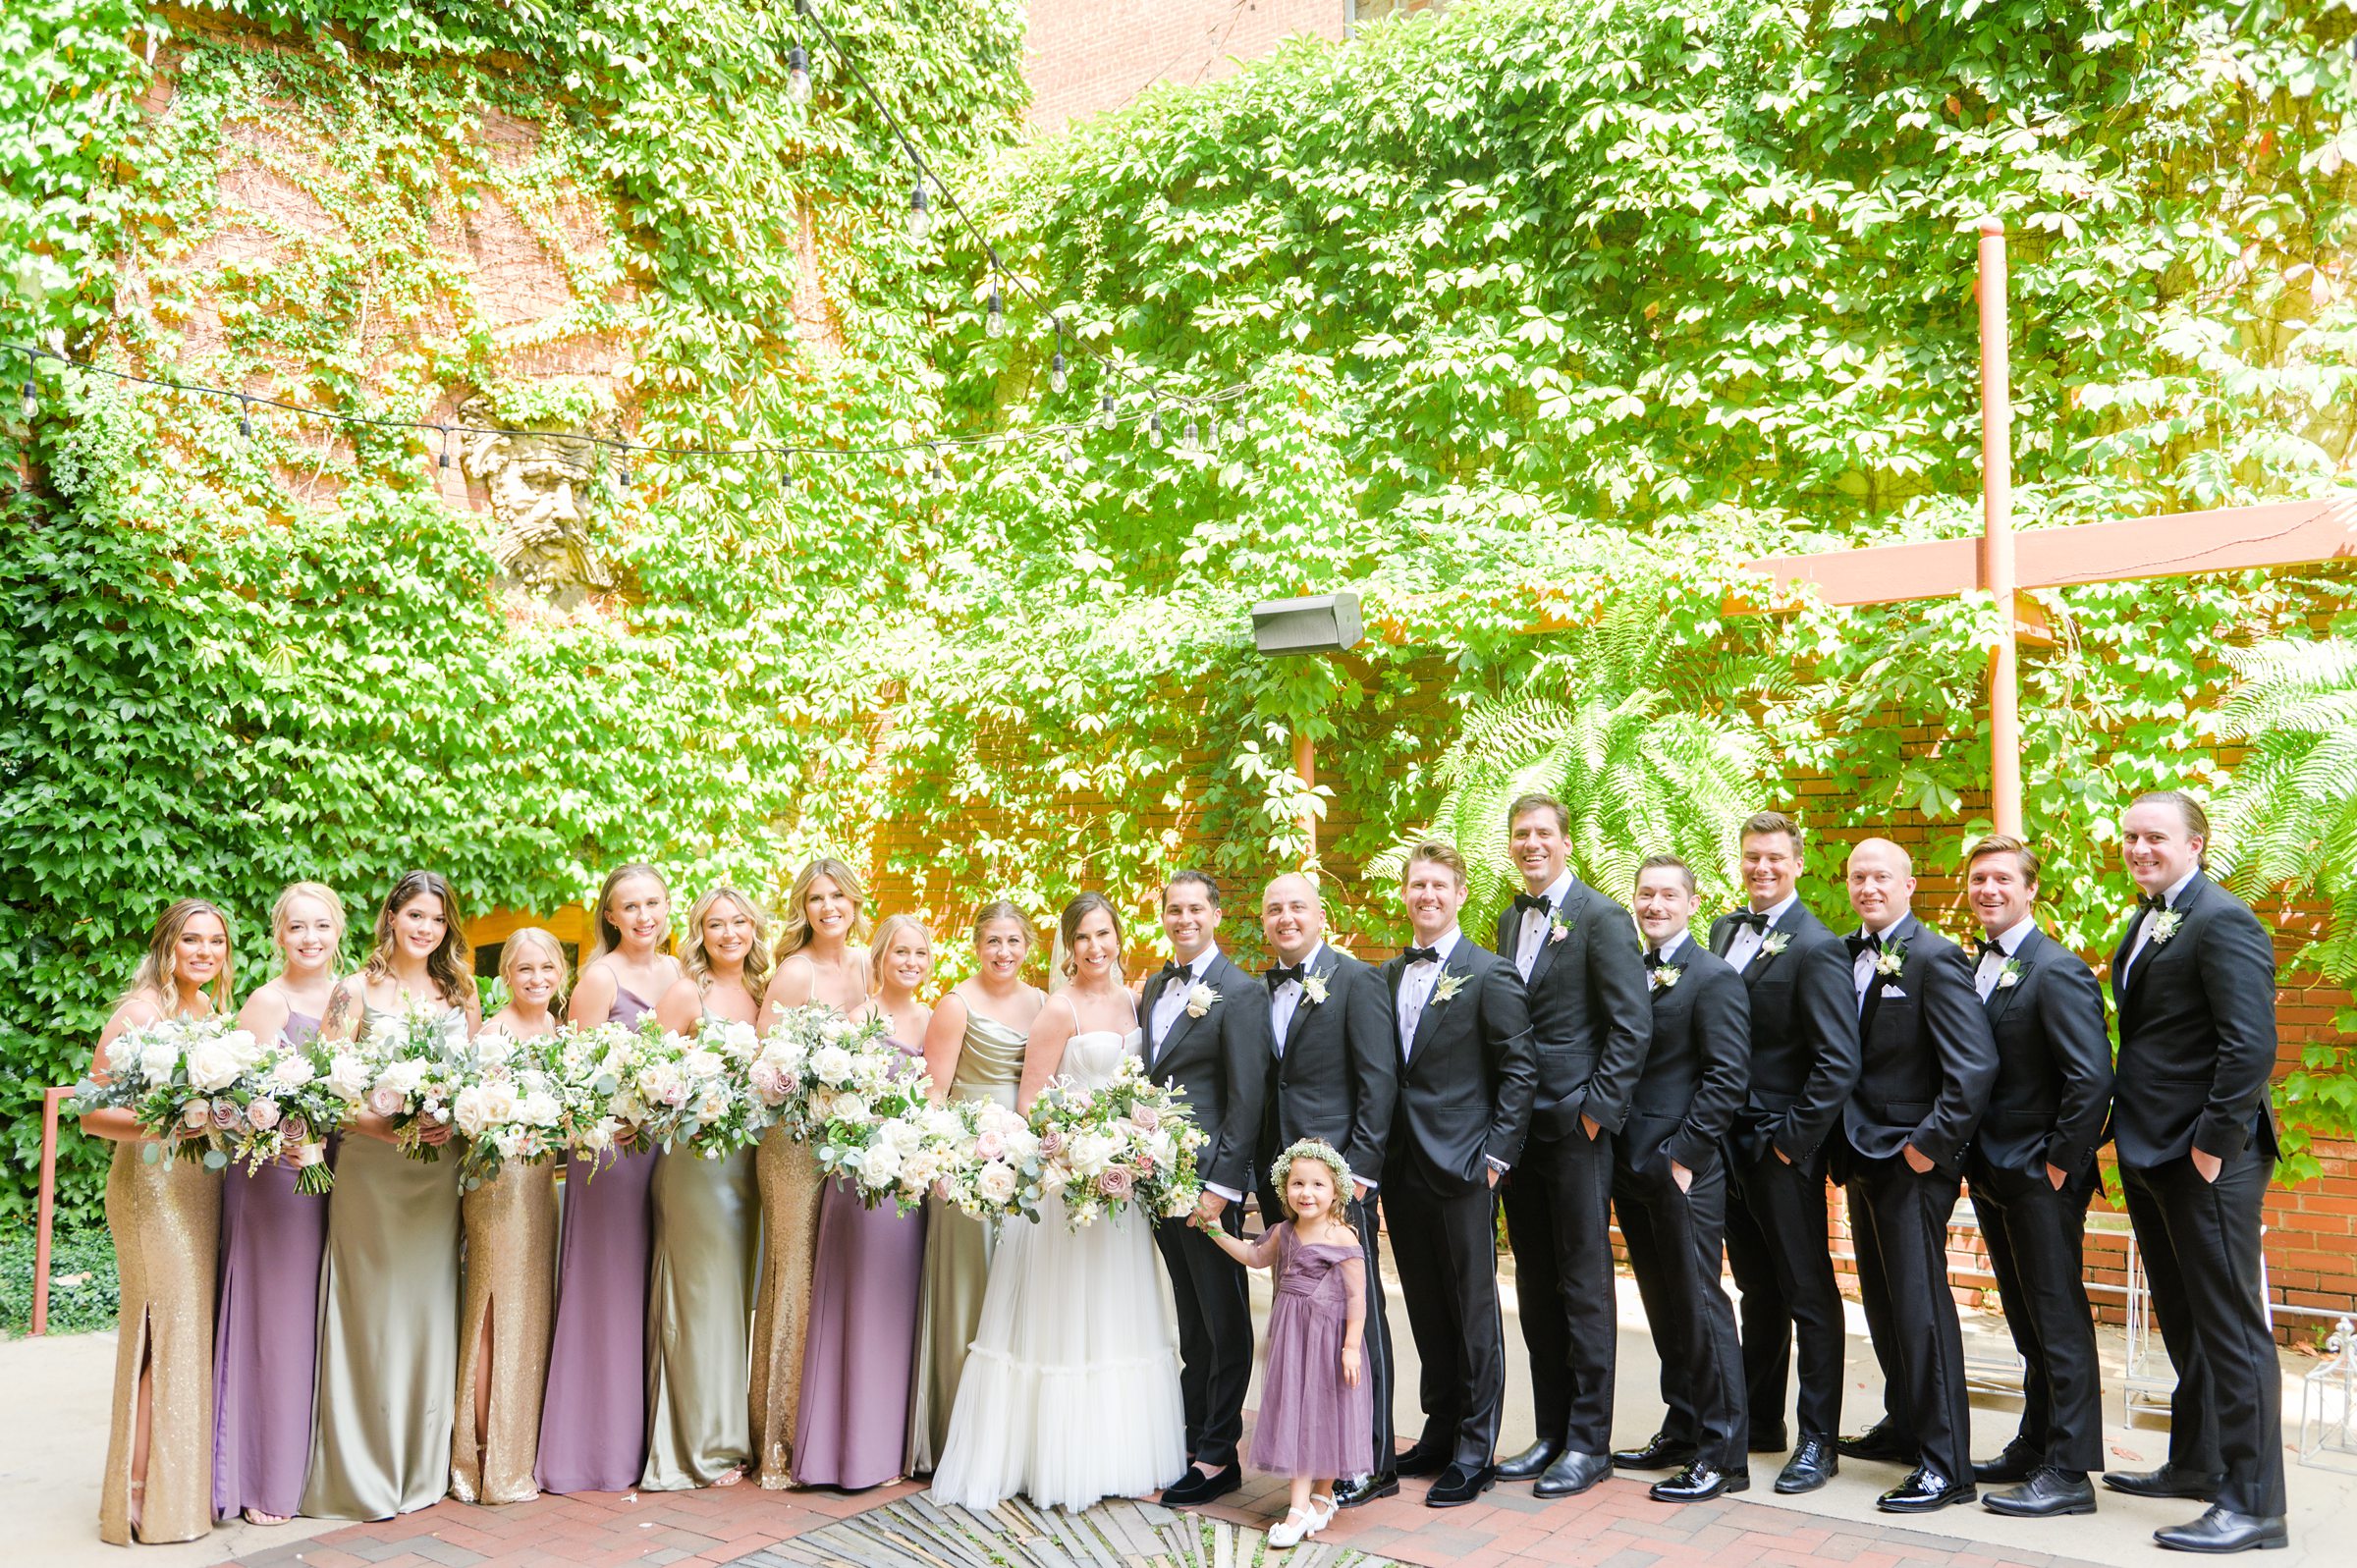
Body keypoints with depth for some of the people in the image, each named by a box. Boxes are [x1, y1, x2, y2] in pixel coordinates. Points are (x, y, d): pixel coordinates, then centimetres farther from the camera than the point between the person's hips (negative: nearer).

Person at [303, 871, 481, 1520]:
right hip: (370, 1167, -3)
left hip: (438, 1167, 3)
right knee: (372, 1306, -2)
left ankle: (422, 1465, 17)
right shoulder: (357, 991, 0)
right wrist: (383, 1126, -19)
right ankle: (364, 1473, 8)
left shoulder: (461, 994, 11)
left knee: (428, 1302, 6)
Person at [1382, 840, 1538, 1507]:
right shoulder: (1386, 976, 11)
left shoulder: (1490, 974, -6)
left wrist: (1497, 1153, -11)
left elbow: (1520, 1069, -7)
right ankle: (1440, 1432, 26)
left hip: (1462, 1165, -5)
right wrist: (1376, 1152, 7)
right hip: (1401, 1168, 5)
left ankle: (1476, 1451, 12)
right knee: (1426, 1309, 14)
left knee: (1473, 1309, 3)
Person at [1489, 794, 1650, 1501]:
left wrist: (1596, 1110, -16)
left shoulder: (1601, 917, -8)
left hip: (1575, 1126, -7)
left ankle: (1590, 1441, 11)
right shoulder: (1510, 920, 14)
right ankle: (1551, 1432, 23)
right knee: (1536, 1289, 13)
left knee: (1584, 1287, 1)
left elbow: (1632, 1024, -13)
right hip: (1518, 1126, 7)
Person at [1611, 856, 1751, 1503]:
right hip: (1632, 1167, 7)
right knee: (1664, 1307, 15)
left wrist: (1682, 1153, -16)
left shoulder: (1714, 977, -9)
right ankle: (1682, 1431, 27)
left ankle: (1723, 1454, 7)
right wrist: (1621, 1152, 9)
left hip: (1683, 1170, -7)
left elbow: (1728, 1077, -14)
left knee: (1699, 1305, -2)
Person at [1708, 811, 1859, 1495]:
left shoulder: (1816, 948, -14)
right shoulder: (1724, 930, 10)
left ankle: (1818, 1440, 13)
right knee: (1757, 1289, 18)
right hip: (1730, 1143, 7)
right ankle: (1760, 1420, 30)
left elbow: (1839, 1062, -18)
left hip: (1783, 1149, -7)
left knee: (1808, 1293, 4)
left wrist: (1792, 1140, -16)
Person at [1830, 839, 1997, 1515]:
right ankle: (1905, 1424, 34)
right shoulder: (1846, 955, 10)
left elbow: (1975, 1065, -20)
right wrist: (1845, 1141, 7)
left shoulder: (1934, 958, -14)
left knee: (1920, 1303, -5)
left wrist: (1931, 1143, -20)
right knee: (1883, 1301, 18)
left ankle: (1946, 1464, 2)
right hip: (1864, 1155, 8)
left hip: (1911, 1160, -8)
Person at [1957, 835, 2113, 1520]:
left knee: (2059, 1321, -1)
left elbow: (2092, 1077, -20)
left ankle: (2069, 1472, 6)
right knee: (2028, 1323, 17)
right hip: (1993, 1175, 8)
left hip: (2040, 1178, -8)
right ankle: (2035, 1449, 28)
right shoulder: (1974, 969, 11)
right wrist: (1976, 1160, 9)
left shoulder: (2057, 970, -15)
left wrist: (2059, 1163, -17)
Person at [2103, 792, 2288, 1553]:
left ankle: (2254, 1505, 5)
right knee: (2185, 1322, 20)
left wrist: (2213, 1142, -20)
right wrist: (2130, 1130, 13)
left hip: (2207, 1160, -10)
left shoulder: (2223, 921, -15)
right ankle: (2196, 1465, 34)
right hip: (2150, 1153, 10)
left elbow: (2251, 1046, -22)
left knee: (2231, 1326, -3)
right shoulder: (2147, 922, 14)